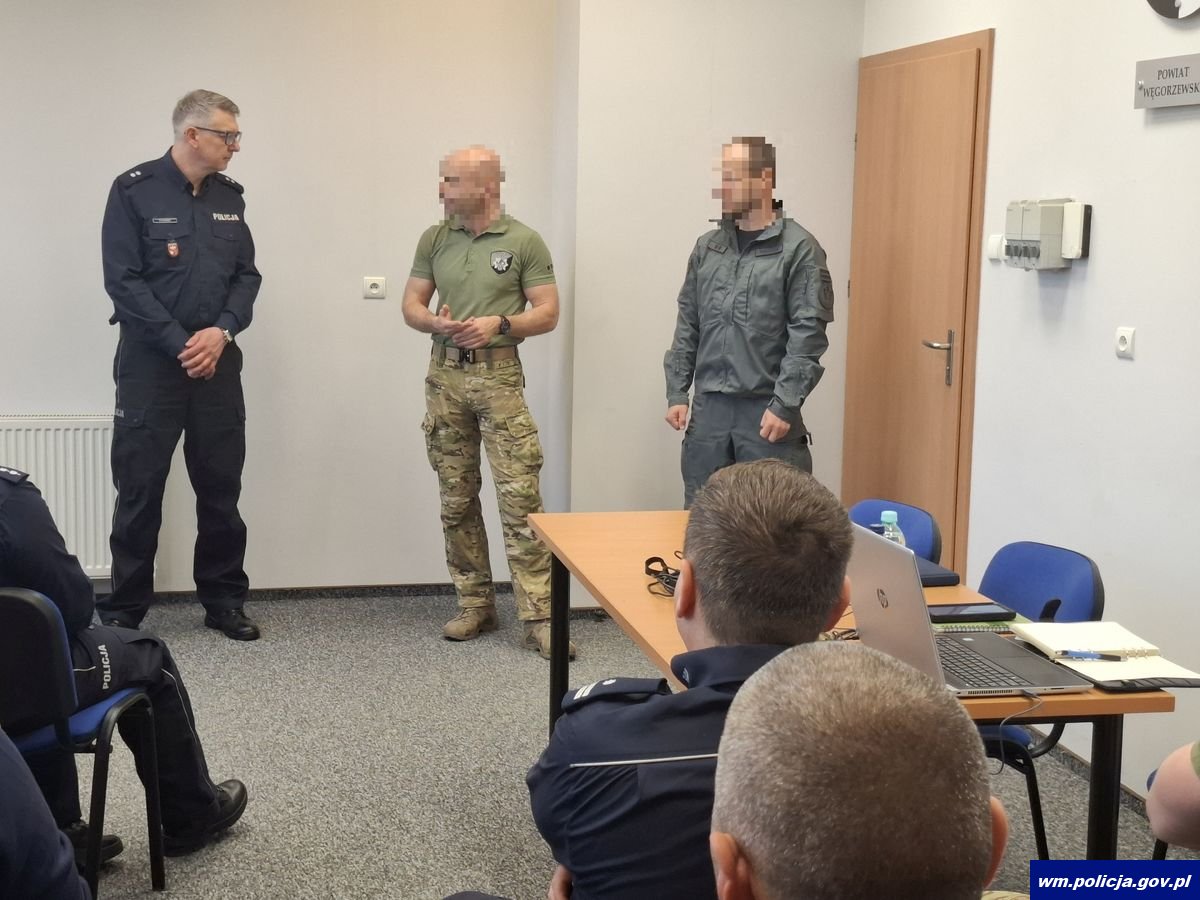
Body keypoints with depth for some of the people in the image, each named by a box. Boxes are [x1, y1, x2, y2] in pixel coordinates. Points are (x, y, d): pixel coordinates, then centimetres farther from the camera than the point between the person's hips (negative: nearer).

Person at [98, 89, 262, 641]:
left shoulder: (228, 197, 10)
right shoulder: (135, 191, -6)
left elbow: (246, 275, 9)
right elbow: (123, 281, -11)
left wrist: (222, 332, -10)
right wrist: (180, 345, -16)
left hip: (218, 362, 5)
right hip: (150, 364, -4)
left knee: (221, 489, 8)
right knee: (140, 490, 1)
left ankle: (224, 602, 19)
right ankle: (124, 612, 11)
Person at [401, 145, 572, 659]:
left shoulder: (524, 242, -2)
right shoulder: (434, 239, 10)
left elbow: (547, 313, -2)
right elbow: (412, 304, 11)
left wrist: (499, 323, -18)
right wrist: (436, 323, -11)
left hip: (499, 377, -4)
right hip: (445, 376, 4)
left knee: (520, 497, -9)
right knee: (456, 499, 8)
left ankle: (537, 617, -7)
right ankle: (475, 605, 19)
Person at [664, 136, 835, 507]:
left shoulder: (799, 249, -6)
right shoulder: (707, 247, 11)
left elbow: (808, 336, -10)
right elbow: (687, 326, 14)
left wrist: (784, 405, -15)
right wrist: (677, 393, 7)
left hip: (766, 410, -5)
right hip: (708, 408, 5)